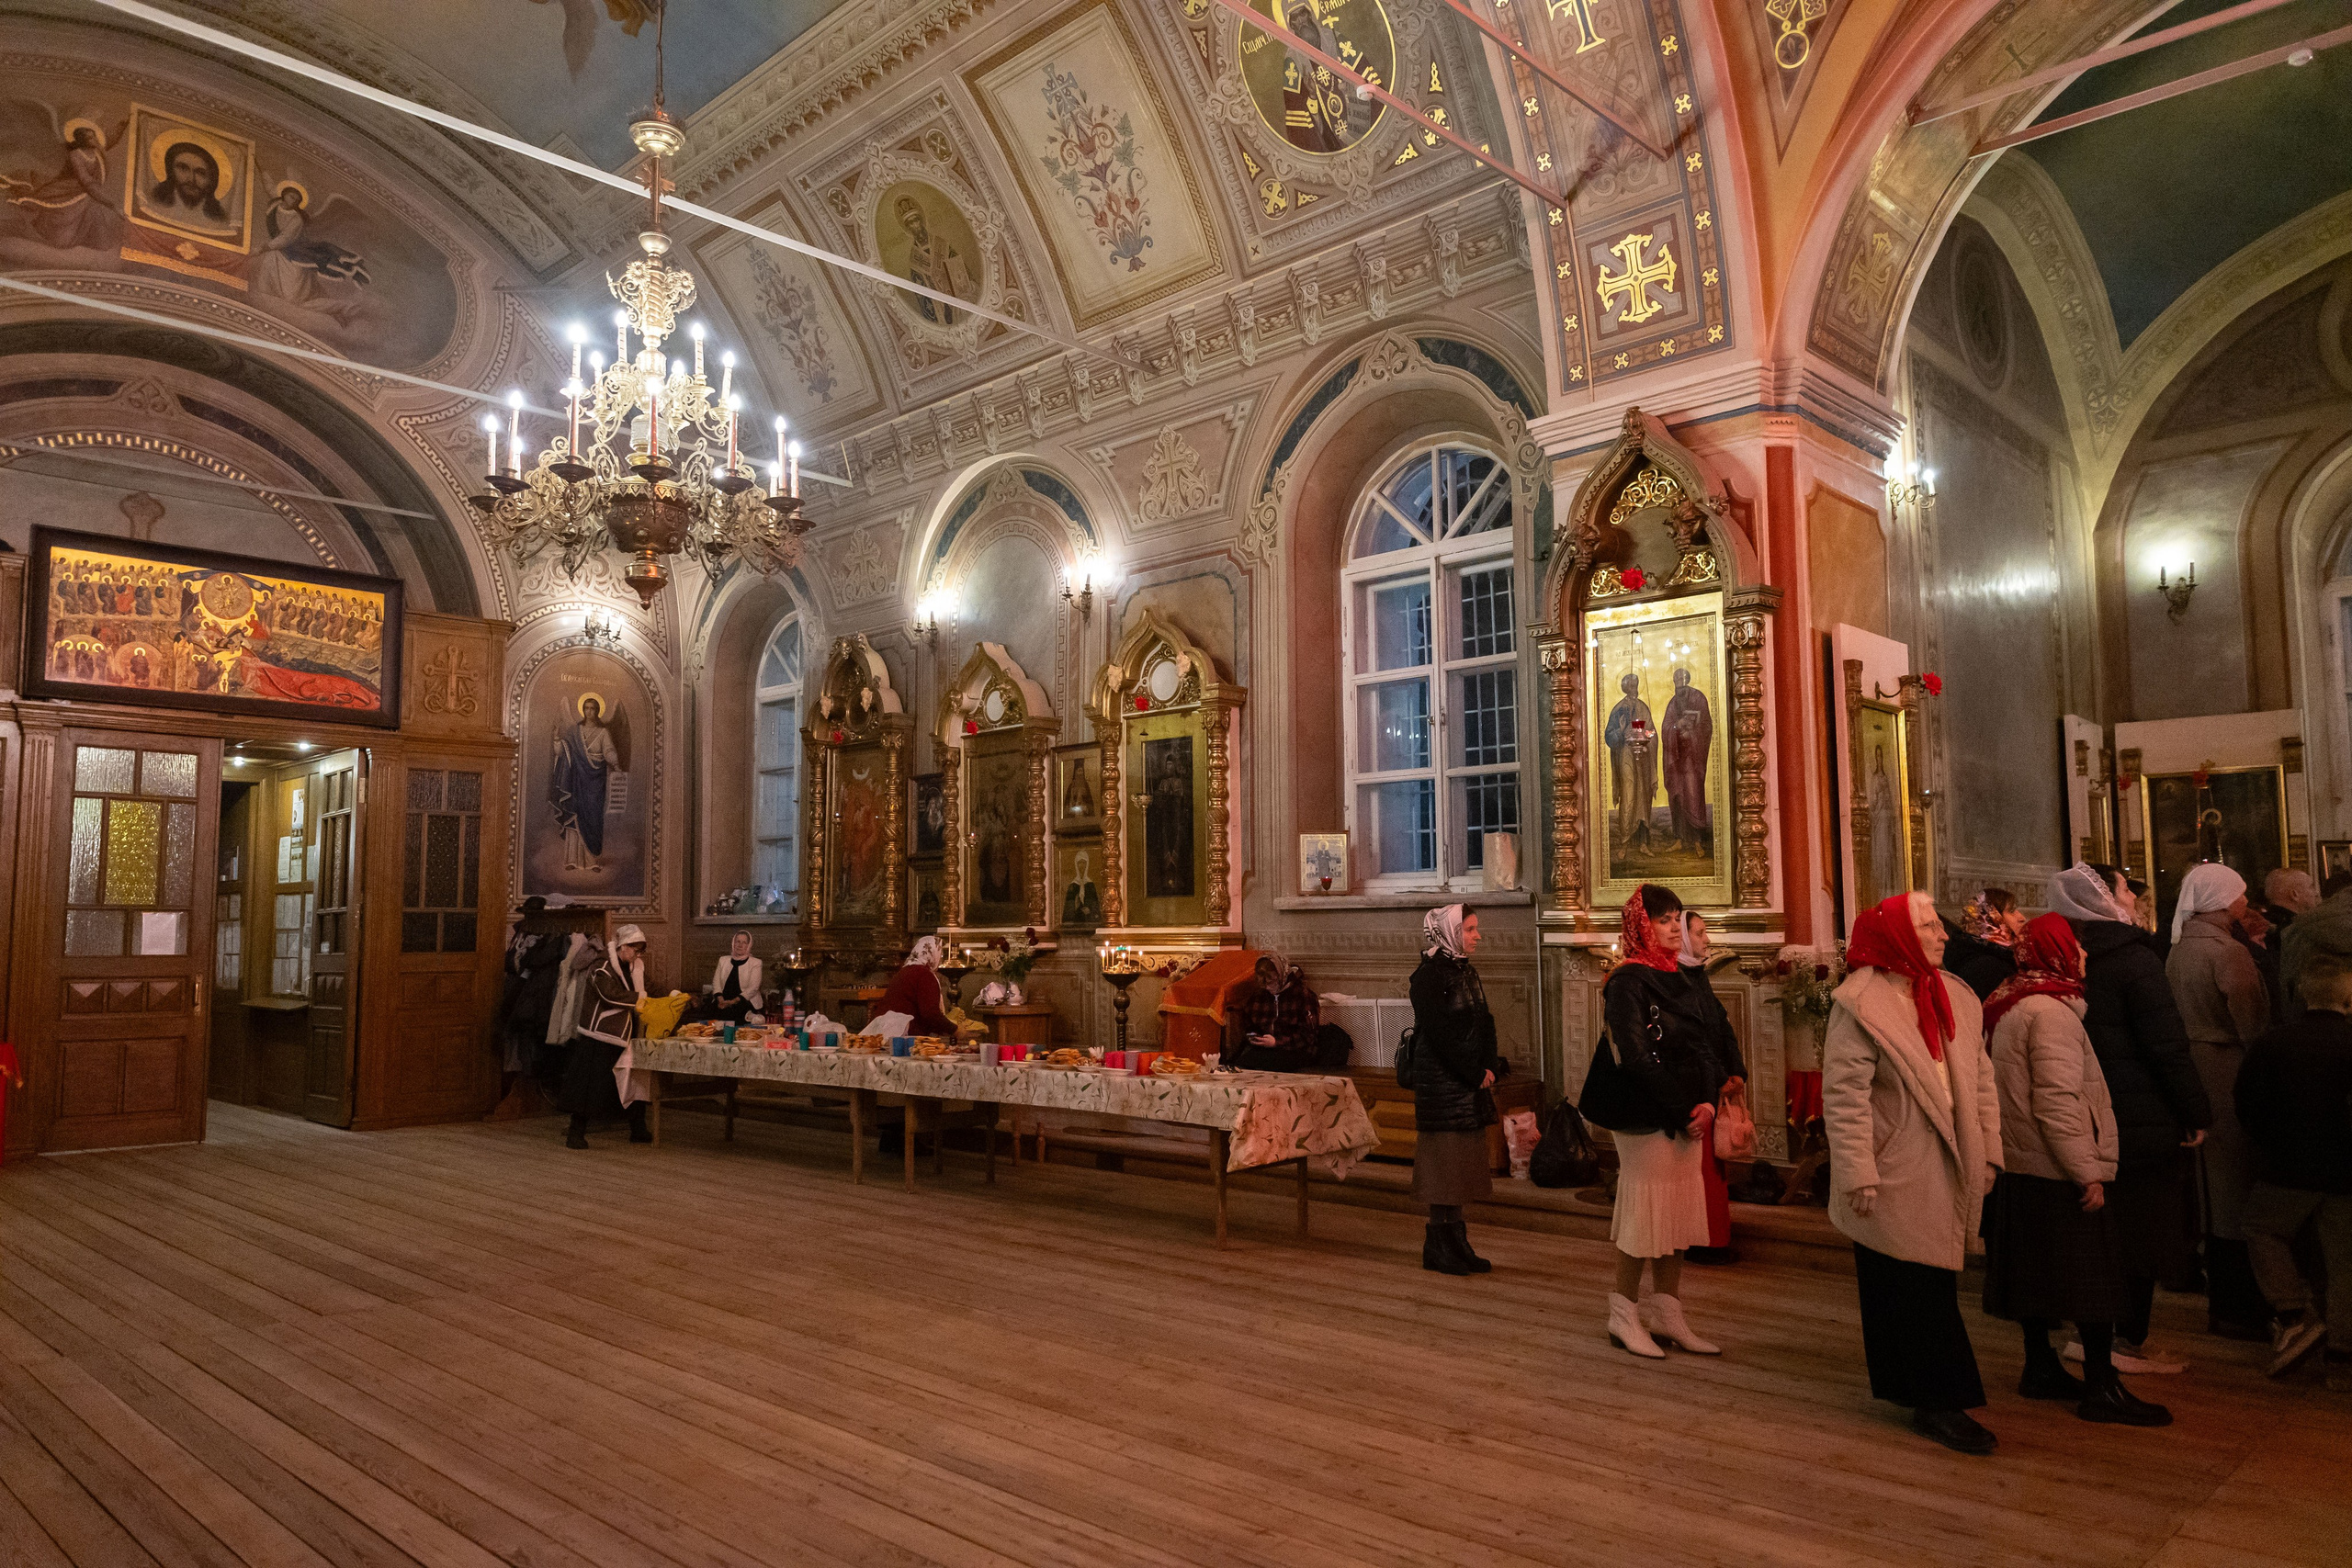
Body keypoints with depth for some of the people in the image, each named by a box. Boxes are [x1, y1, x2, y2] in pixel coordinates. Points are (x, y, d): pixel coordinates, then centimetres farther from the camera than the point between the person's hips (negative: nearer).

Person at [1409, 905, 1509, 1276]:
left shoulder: (1466, 972, 13)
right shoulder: (1428, 976, -13)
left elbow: (1483, 1025, 12)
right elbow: (1441, 1033, -18)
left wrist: (1491, 1068, -2)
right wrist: (1475, 1074, -15)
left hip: (1472, 1083, 8)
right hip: (1442, 1082, -8)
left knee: (1462, 1164, 10)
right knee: (1444, 1161, -3)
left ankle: (1456, 1243, 16)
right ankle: (1439, 1247, 5)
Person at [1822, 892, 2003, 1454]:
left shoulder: (1957, 998, 8)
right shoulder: (1860, 1003, -13)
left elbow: (1980, 1081, 12)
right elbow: (1844, 1094, -16)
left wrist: (1988, 1151, 8)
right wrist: (1859, 1175, -18)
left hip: (1948, 1175, 7)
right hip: (1896, 1178, -6)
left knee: (1934, 1284, 14)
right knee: (1915, 1289, 2)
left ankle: (1931, 1395, 27)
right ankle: (1937, 1403, 11)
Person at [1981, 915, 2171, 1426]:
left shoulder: (2008, 1007, 12)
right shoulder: (2051, 1011, -18)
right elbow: (2057, 1101, -23)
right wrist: (2088, 1172, -19)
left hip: (2018, 1168, 9)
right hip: (2056, 1172, -9)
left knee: (2036, 1269, 15)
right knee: (2093, 1274, -1)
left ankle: (2040, 1368, 24)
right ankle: (2102, 1388, 4)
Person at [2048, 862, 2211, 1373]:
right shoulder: (2133, 958, -15)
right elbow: (2169, 1044, -17)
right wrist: (2197, 1113, -10)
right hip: (2145, 1119, -7)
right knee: (2143, 1229, 4)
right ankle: (2129, 1340, 10)